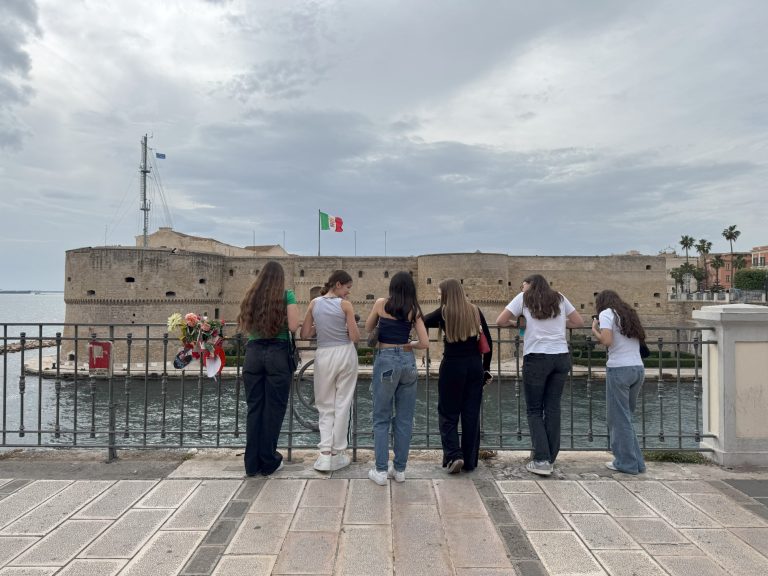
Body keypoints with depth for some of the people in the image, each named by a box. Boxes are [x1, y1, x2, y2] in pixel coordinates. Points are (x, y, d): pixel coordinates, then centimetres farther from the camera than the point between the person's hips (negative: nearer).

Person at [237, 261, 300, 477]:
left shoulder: (251, 296, 10)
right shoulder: (286, 295, -3)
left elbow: (243, 327, 16)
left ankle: (252, 463, 15)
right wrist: (295, 311, 8)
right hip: (278, 354, -4)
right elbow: (293, 326, -10)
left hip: (253, 353, 4)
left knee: (254, 408, 10)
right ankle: (268, 462, 12)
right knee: (273, 408, 4)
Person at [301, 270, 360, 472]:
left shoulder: (314, 303, 2)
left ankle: (325, 453, 1)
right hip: (345, 354, -2)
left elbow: (305, 334, 4)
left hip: (324, 355, 2)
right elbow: (355, 337, -7)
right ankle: (337, 453, 15)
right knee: (342, 404, 9)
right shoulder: (345, 305, -7)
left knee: (326, 406, 12)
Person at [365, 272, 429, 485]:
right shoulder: (414, 310, 2)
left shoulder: (381, 304, -1)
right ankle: (400, 469, 18)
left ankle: (380, 470, 8)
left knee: (381, 419, 7)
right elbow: (424, 343, -3)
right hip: (408, 361, 2)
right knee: (404, 419, 10)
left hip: (386, 360, -2)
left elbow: (368, 329, 12)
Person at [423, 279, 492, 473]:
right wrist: (486, 368, 13)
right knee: (471, 415, 11)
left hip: (452, 366, -3)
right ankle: (470, 461, 18)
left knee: (448, 414, 9)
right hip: (475, 366, 4)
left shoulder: (443, 313, -6)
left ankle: (454, 455, -5)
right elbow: (488, 342, 6)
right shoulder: (475, 311, 4)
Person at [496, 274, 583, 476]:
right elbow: (579, 322, 20)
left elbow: (500, 321, 2)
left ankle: (542, 460, -3)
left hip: (536, 358, -4)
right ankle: (551, 458, 15)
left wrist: (515, 323, 21)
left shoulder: (524, 298, 7)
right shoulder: (559, 298, 16)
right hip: (561, 357, 4)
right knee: (553, 408, 10)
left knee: (534, 410, 5)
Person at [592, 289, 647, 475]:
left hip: (619, 369, -7)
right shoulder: (629, 314, 21)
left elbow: (607, 341, -14)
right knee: (626, 416, 16)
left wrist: (595, 330, 4)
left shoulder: (606, 313, 0)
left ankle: (627, 463, 8)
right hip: (639, 368, 7)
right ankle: (635, 462, 19)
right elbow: (639, 339, 14)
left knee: (620, 419, 2)